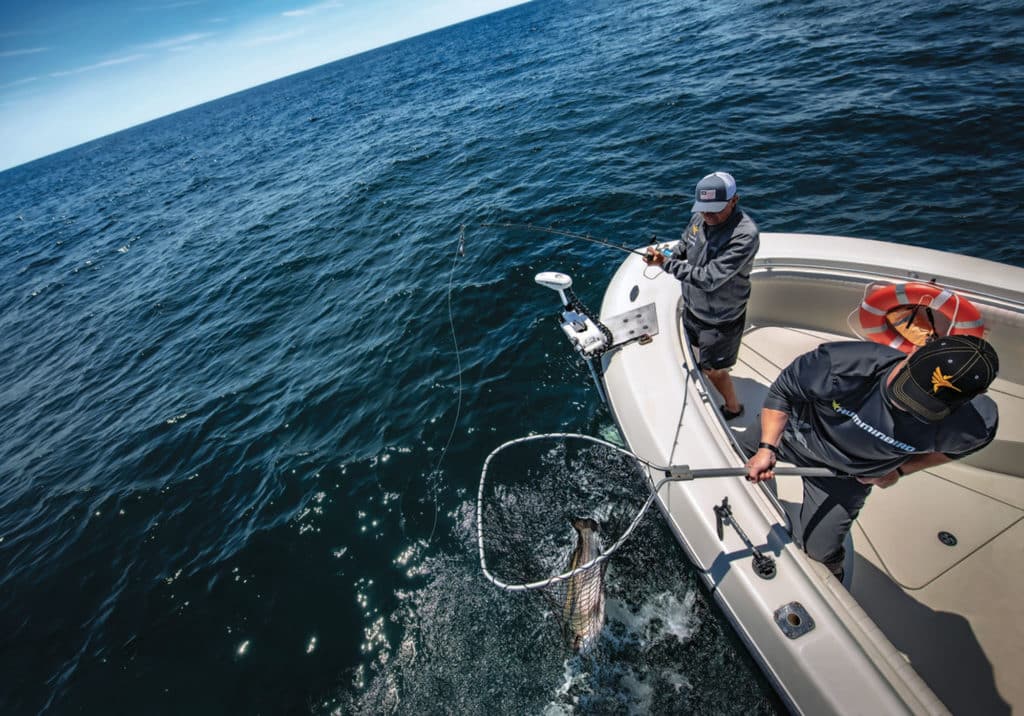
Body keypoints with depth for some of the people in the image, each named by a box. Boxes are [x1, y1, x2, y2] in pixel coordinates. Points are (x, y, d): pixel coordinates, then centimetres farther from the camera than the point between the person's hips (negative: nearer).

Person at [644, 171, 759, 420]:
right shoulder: (700, 217, -9)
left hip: (720, 318, -7)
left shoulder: (745, 234, -32)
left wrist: (666, 263, -29)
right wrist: (660, 257, -12)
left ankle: (733, 408, 40)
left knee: (713, 370, 11)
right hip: (692, 307, 7)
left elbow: (709, 279, -35)